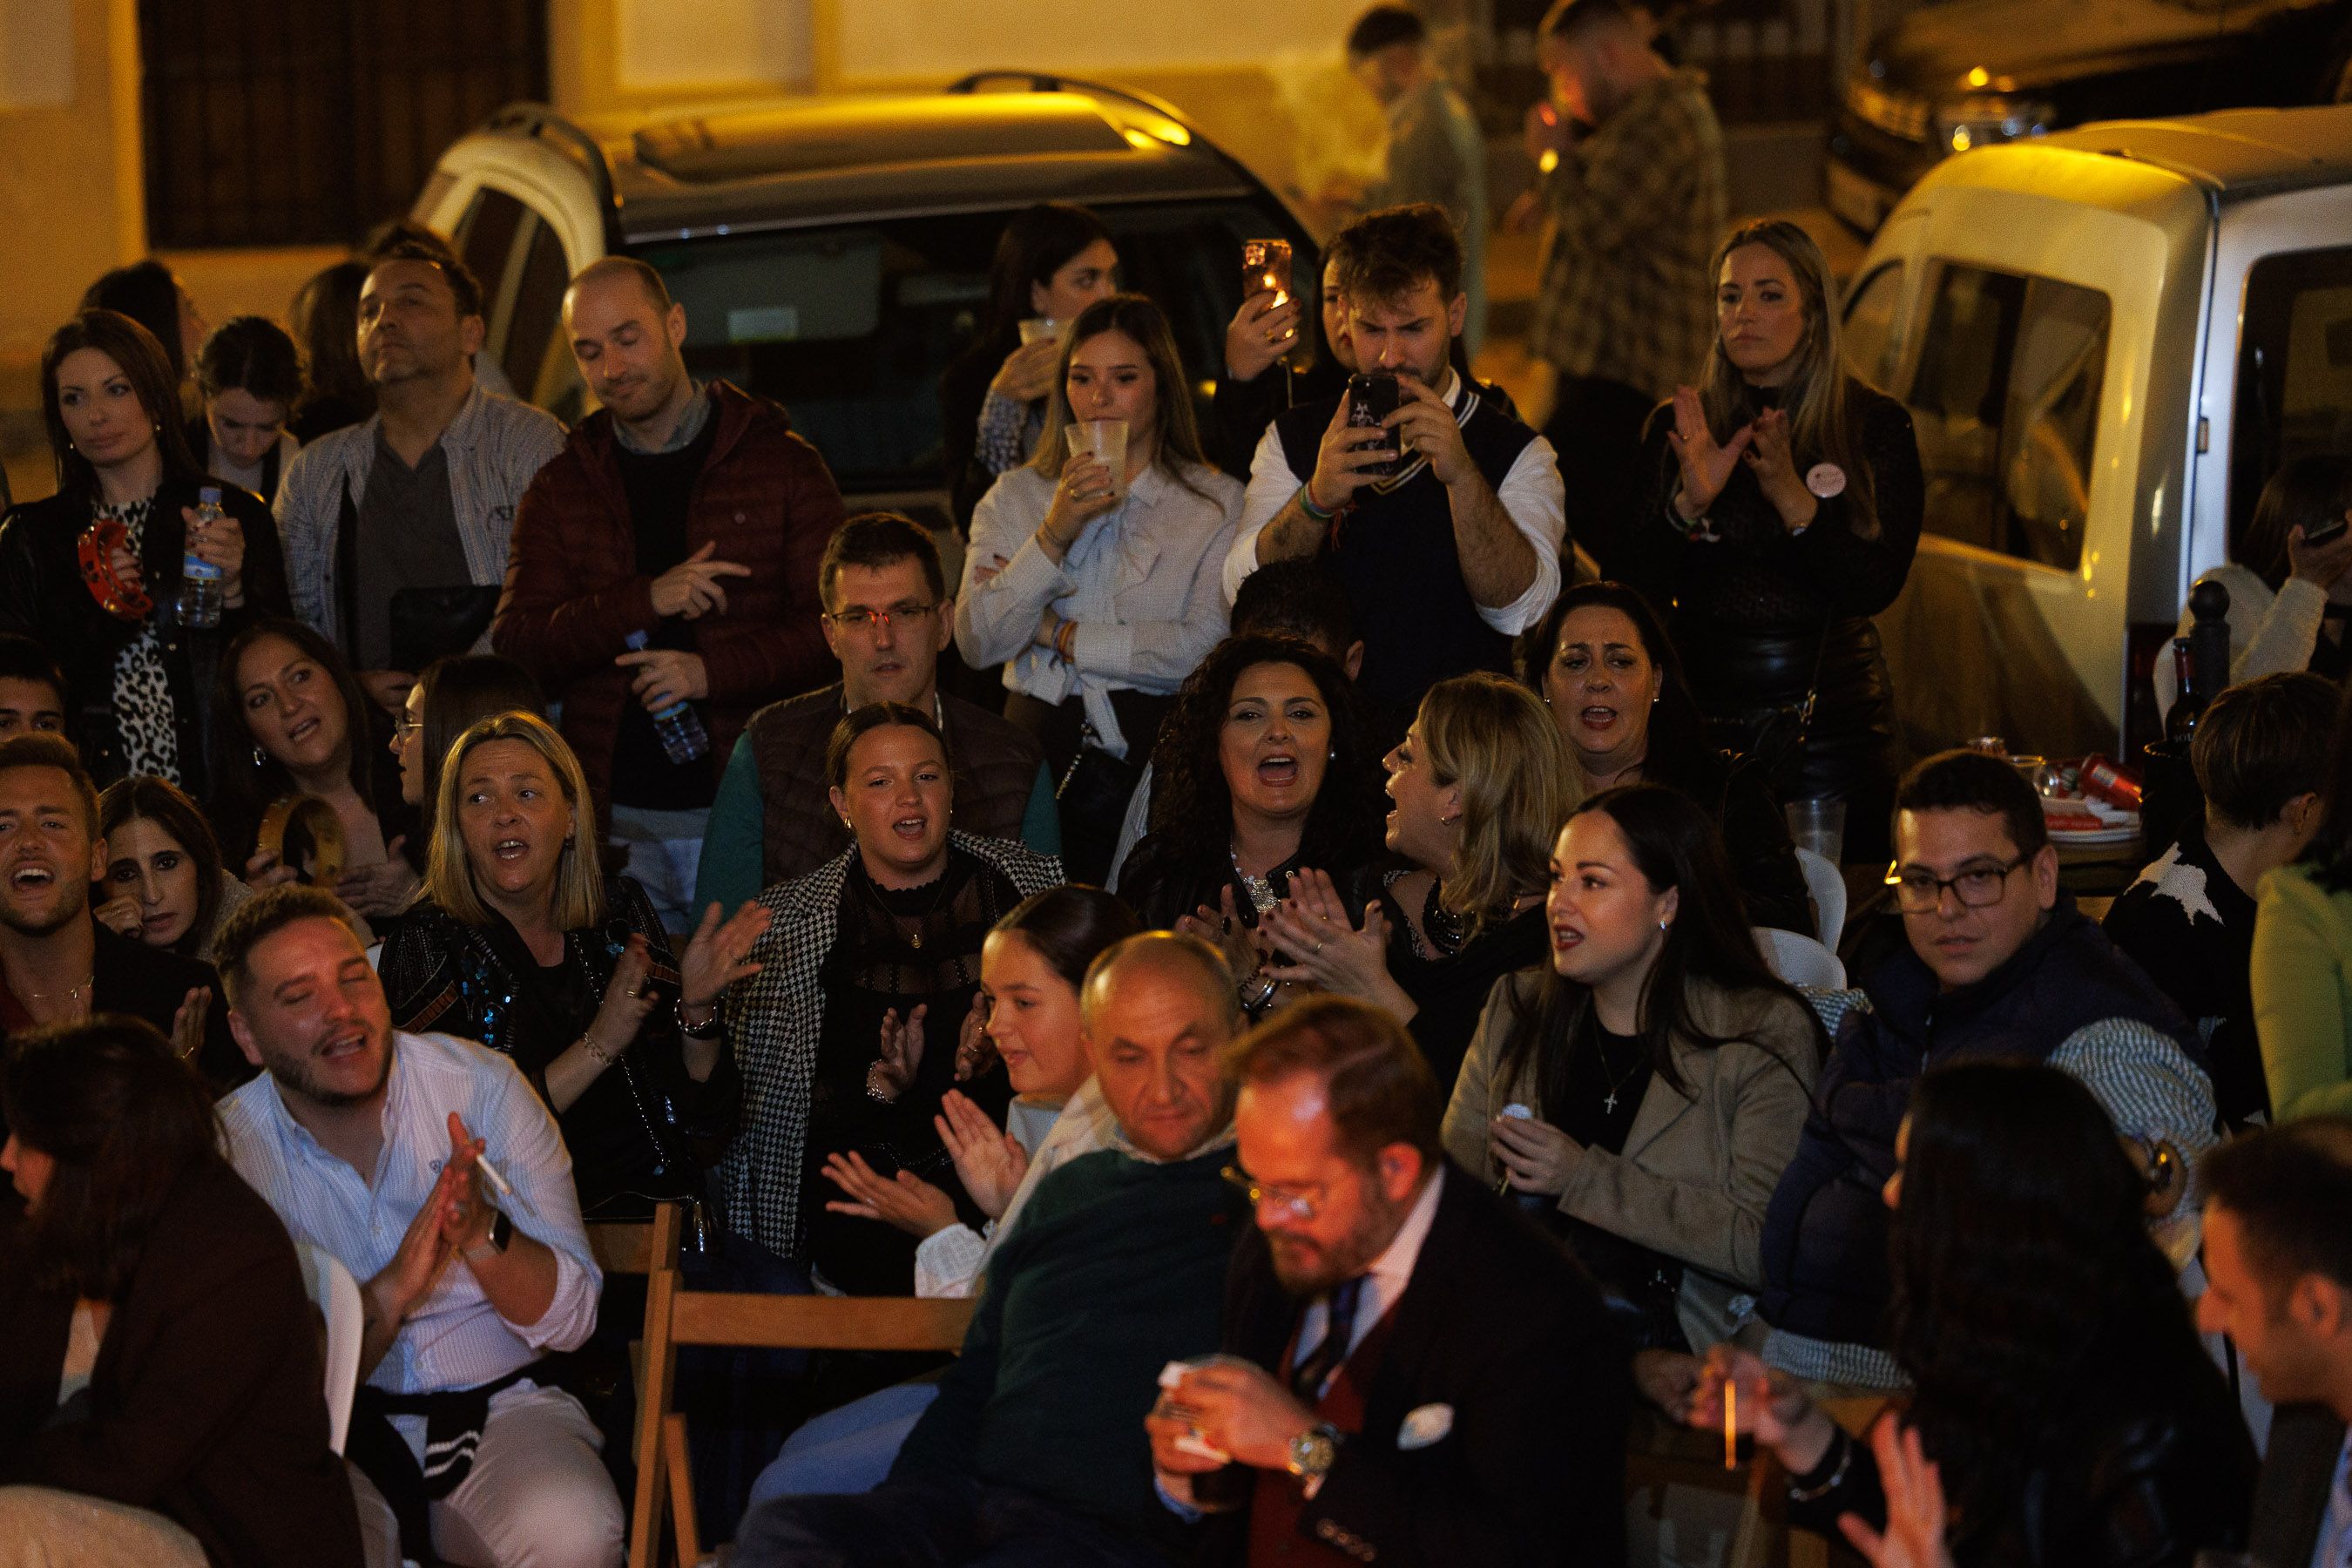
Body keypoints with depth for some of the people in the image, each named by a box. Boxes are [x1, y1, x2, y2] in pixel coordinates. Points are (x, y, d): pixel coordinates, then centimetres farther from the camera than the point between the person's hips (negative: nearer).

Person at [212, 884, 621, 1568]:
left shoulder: (483, 1087, -4)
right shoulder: (230, 1148, -5)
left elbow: (569, 1318, -6)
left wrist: (481, 1232, -26)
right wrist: (395, 1286, -27)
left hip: (500, 1405, 1)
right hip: (334, 1434, -1)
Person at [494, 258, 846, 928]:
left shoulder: (783, 464, 5)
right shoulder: (559, 490, 12)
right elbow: (516, 646, 2)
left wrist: (713, 671, -15)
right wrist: (646, 600, -12)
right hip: (617, 823, 2)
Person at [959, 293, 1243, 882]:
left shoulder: (1216, 502, 6)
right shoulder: (1015, 497, 14)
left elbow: (1205, 645, -7)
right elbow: (977, 643, 2)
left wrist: (1061, 635, -2)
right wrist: (1055, 534, -7)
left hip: (1160, 751, -2)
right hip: (1040, 750, 2)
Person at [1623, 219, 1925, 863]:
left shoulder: (1875, 425, 1)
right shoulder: (1677, 428, 6)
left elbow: (1877, 587, -8)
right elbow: (1639, 587, -1)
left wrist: (1794, 500, -21)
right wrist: (1689, 502, -18)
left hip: (1830, 717, -1)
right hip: (1703, 707, 1)